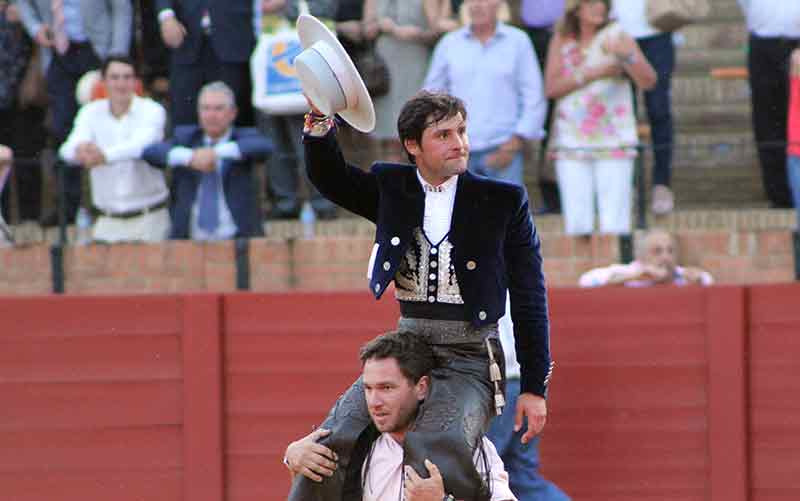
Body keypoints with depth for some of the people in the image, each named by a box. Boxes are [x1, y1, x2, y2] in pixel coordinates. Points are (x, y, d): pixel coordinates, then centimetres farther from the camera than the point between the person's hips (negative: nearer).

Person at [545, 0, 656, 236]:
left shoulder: (617, 38, -1)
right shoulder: (562, 41, 7)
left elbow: (648, 81, -12)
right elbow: (552, 88, -3)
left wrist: (626, 55, -31)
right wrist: (592, 74, -15)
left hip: (613, 143, -2)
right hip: (572, 143, 2)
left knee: (614, 225, -8)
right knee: (577, 225, -2)